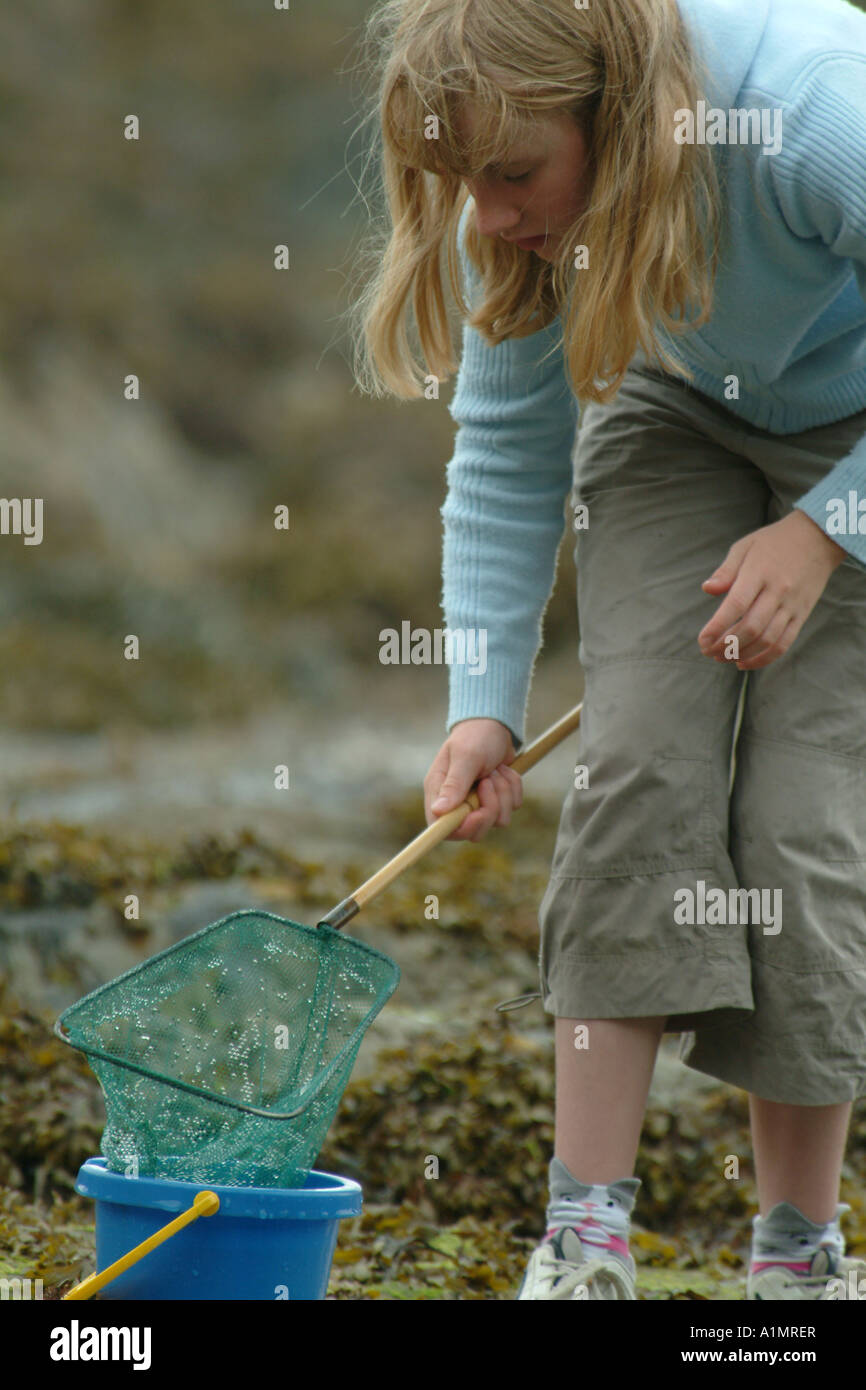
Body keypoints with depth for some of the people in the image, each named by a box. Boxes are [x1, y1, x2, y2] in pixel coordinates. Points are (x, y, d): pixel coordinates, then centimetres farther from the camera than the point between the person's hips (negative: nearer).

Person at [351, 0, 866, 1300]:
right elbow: (507, 452, -8)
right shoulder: (513, 200, -21)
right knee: (638, 767, -14)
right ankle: (584, 1240, -12)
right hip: (680, 412, 4)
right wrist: (485, 700, -14)